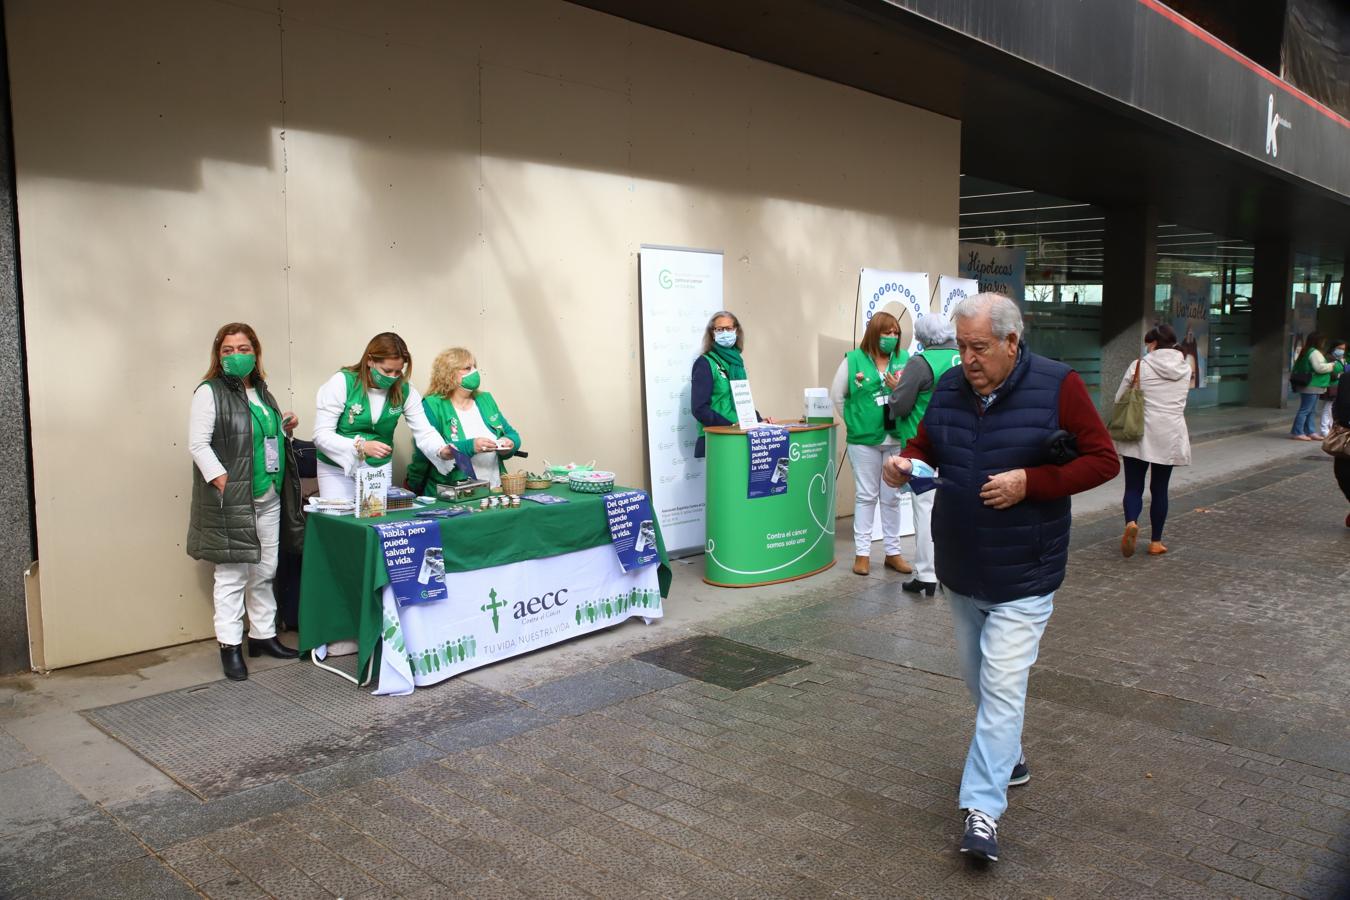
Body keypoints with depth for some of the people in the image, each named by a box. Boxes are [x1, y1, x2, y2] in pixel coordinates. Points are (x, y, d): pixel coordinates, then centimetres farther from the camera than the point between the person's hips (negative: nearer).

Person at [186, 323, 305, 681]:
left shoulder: (262, 392, 17)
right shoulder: (210, 392, -5)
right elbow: (198, 444, -13)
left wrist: (285, 430, 7)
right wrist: (223, 481, -22)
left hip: (269, 498, 7)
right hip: (231, 501, -7)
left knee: (265, 572, 14)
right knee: (232, 574, -4)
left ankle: (263, 635, 25)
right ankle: (230, 645, 5)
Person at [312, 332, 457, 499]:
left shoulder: (405, 390, -6)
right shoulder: (342, 382, -15)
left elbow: (424, 433, -9)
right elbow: (321, 435, -17)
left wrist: (441, 451, -30)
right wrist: (361, 446, -31)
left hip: (380, 470, 3)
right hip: (338, 470, -3)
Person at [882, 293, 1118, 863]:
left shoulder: (1057, 386, -13)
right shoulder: (949, 387, 0)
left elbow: (1103, 461, -10)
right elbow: (925, 446, 12)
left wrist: (1029, 482, -23)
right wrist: (905, 464, -11)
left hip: (1022, 578, -5)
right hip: (959, 571, 6)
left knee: (1002, 686, -8)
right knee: (978, 679, 19)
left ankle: (983, 808, -1)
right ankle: (1009, 757, 43)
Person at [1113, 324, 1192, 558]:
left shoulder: (1140, 365, -7)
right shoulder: (1185, 368, 5)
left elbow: (1119, 398, -1)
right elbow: (1180, 401, 13)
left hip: (1141, 434, -3)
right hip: (1171, 435, 3)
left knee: (1133, 486, 3)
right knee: (1159, 488, 11)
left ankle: (1131, 522, -24)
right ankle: (1156, 541, 16)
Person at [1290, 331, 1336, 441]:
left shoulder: (1306, 351, 18)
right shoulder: (1315, 352, -14)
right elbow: (1320, 367, -21)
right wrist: (1332, 366, -8)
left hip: (1309, 386, 11)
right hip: (1311, 386, -11)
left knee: (1311, 411, 13)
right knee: (1305, 410, -9)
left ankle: (1310, 432, 16)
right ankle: (1297, 432, -8)